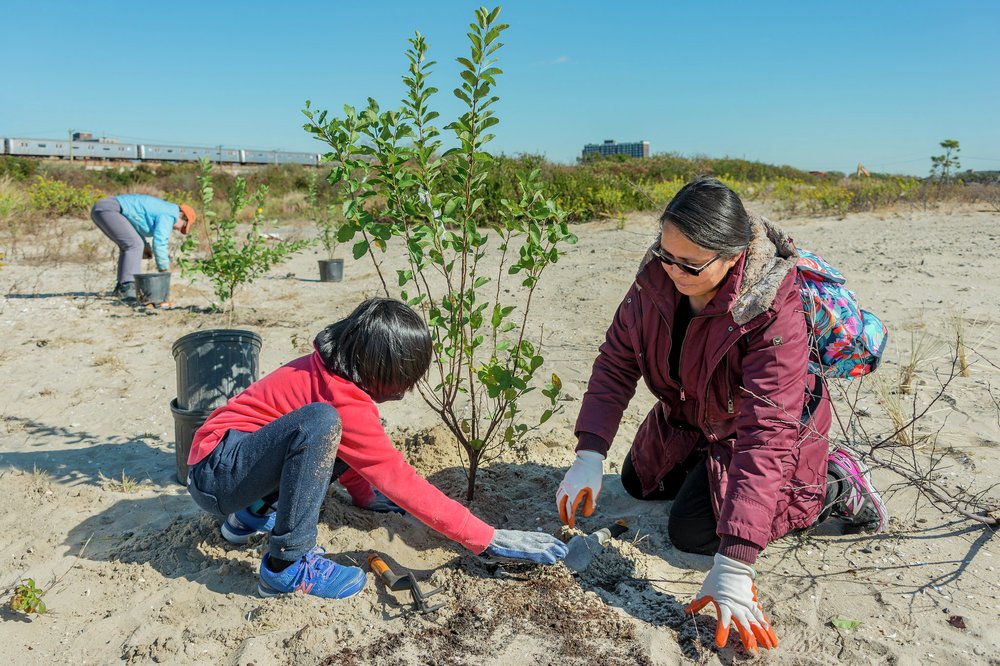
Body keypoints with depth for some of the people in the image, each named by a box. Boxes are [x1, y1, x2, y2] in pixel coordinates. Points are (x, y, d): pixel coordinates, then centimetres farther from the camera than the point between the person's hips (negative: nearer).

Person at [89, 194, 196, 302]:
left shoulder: (160, 209, 23)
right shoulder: (168, 216, -8)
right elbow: (159, 243, -14)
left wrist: (144, 245, 16)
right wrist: (164, 271, -7)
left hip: (99, 209, 11)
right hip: (108, 209, -11)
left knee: (129, 245, 17)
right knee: (134, 245, -15)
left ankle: (121, 287, 14)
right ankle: (127, 288, -22)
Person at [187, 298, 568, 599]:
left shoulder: (329, 368, -2)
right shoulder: (345, 401, -28)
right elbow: (404, 484, -26)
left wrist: (365, 495, 16)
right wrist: (490, 540, -22)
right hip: (215, 471, -9)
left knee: (354, 447, 1)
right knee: (321, 422, -33)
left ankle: (253, 515, 10)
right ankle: (288, 565, -23)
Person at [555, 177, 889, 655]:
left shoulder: (775, 315, -39)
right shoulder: (657, 277, -24)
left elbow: (766, 435, -43)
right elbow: (616, 361, -17)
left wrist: (733, 565, -46)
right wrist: (589, 454, -28)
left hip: (745, 433, -6)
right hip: (685, 420, 6)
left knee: (692, 531, -13)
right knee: (637, 484, 20)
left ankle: (832, 487, 2)